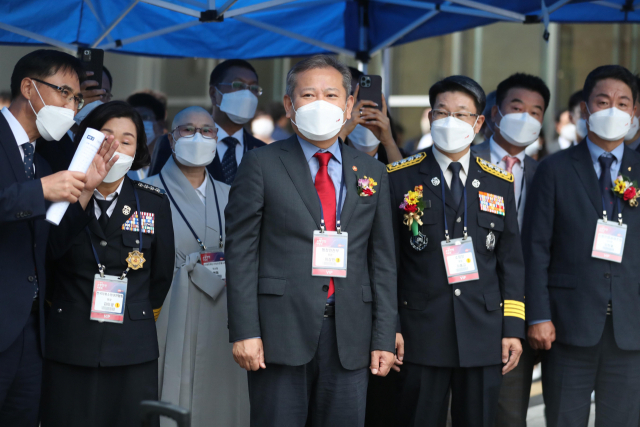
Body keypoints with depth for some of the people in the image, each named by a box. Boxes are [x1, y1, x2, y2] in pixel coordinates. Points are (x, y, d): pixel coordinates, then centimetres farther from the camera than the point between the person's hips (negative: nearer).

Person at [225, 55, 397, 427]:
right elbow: (241, 250, -1)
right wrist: (244, 331, -9)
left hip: (349, 339, 3)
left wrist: (384, 338, 4)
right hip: (281, 332, -3)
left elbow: (383, 261, 11)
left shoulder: (372, 173, 13)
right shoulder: (262, 165, 3)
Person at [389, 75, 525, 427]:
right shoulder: (400, 178, 2)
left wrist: (513, 329, 3)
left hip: (484, 336, 2)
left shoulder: (500, 183, 10)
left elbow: (511, 260, 9)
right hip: (421, 334, -2)